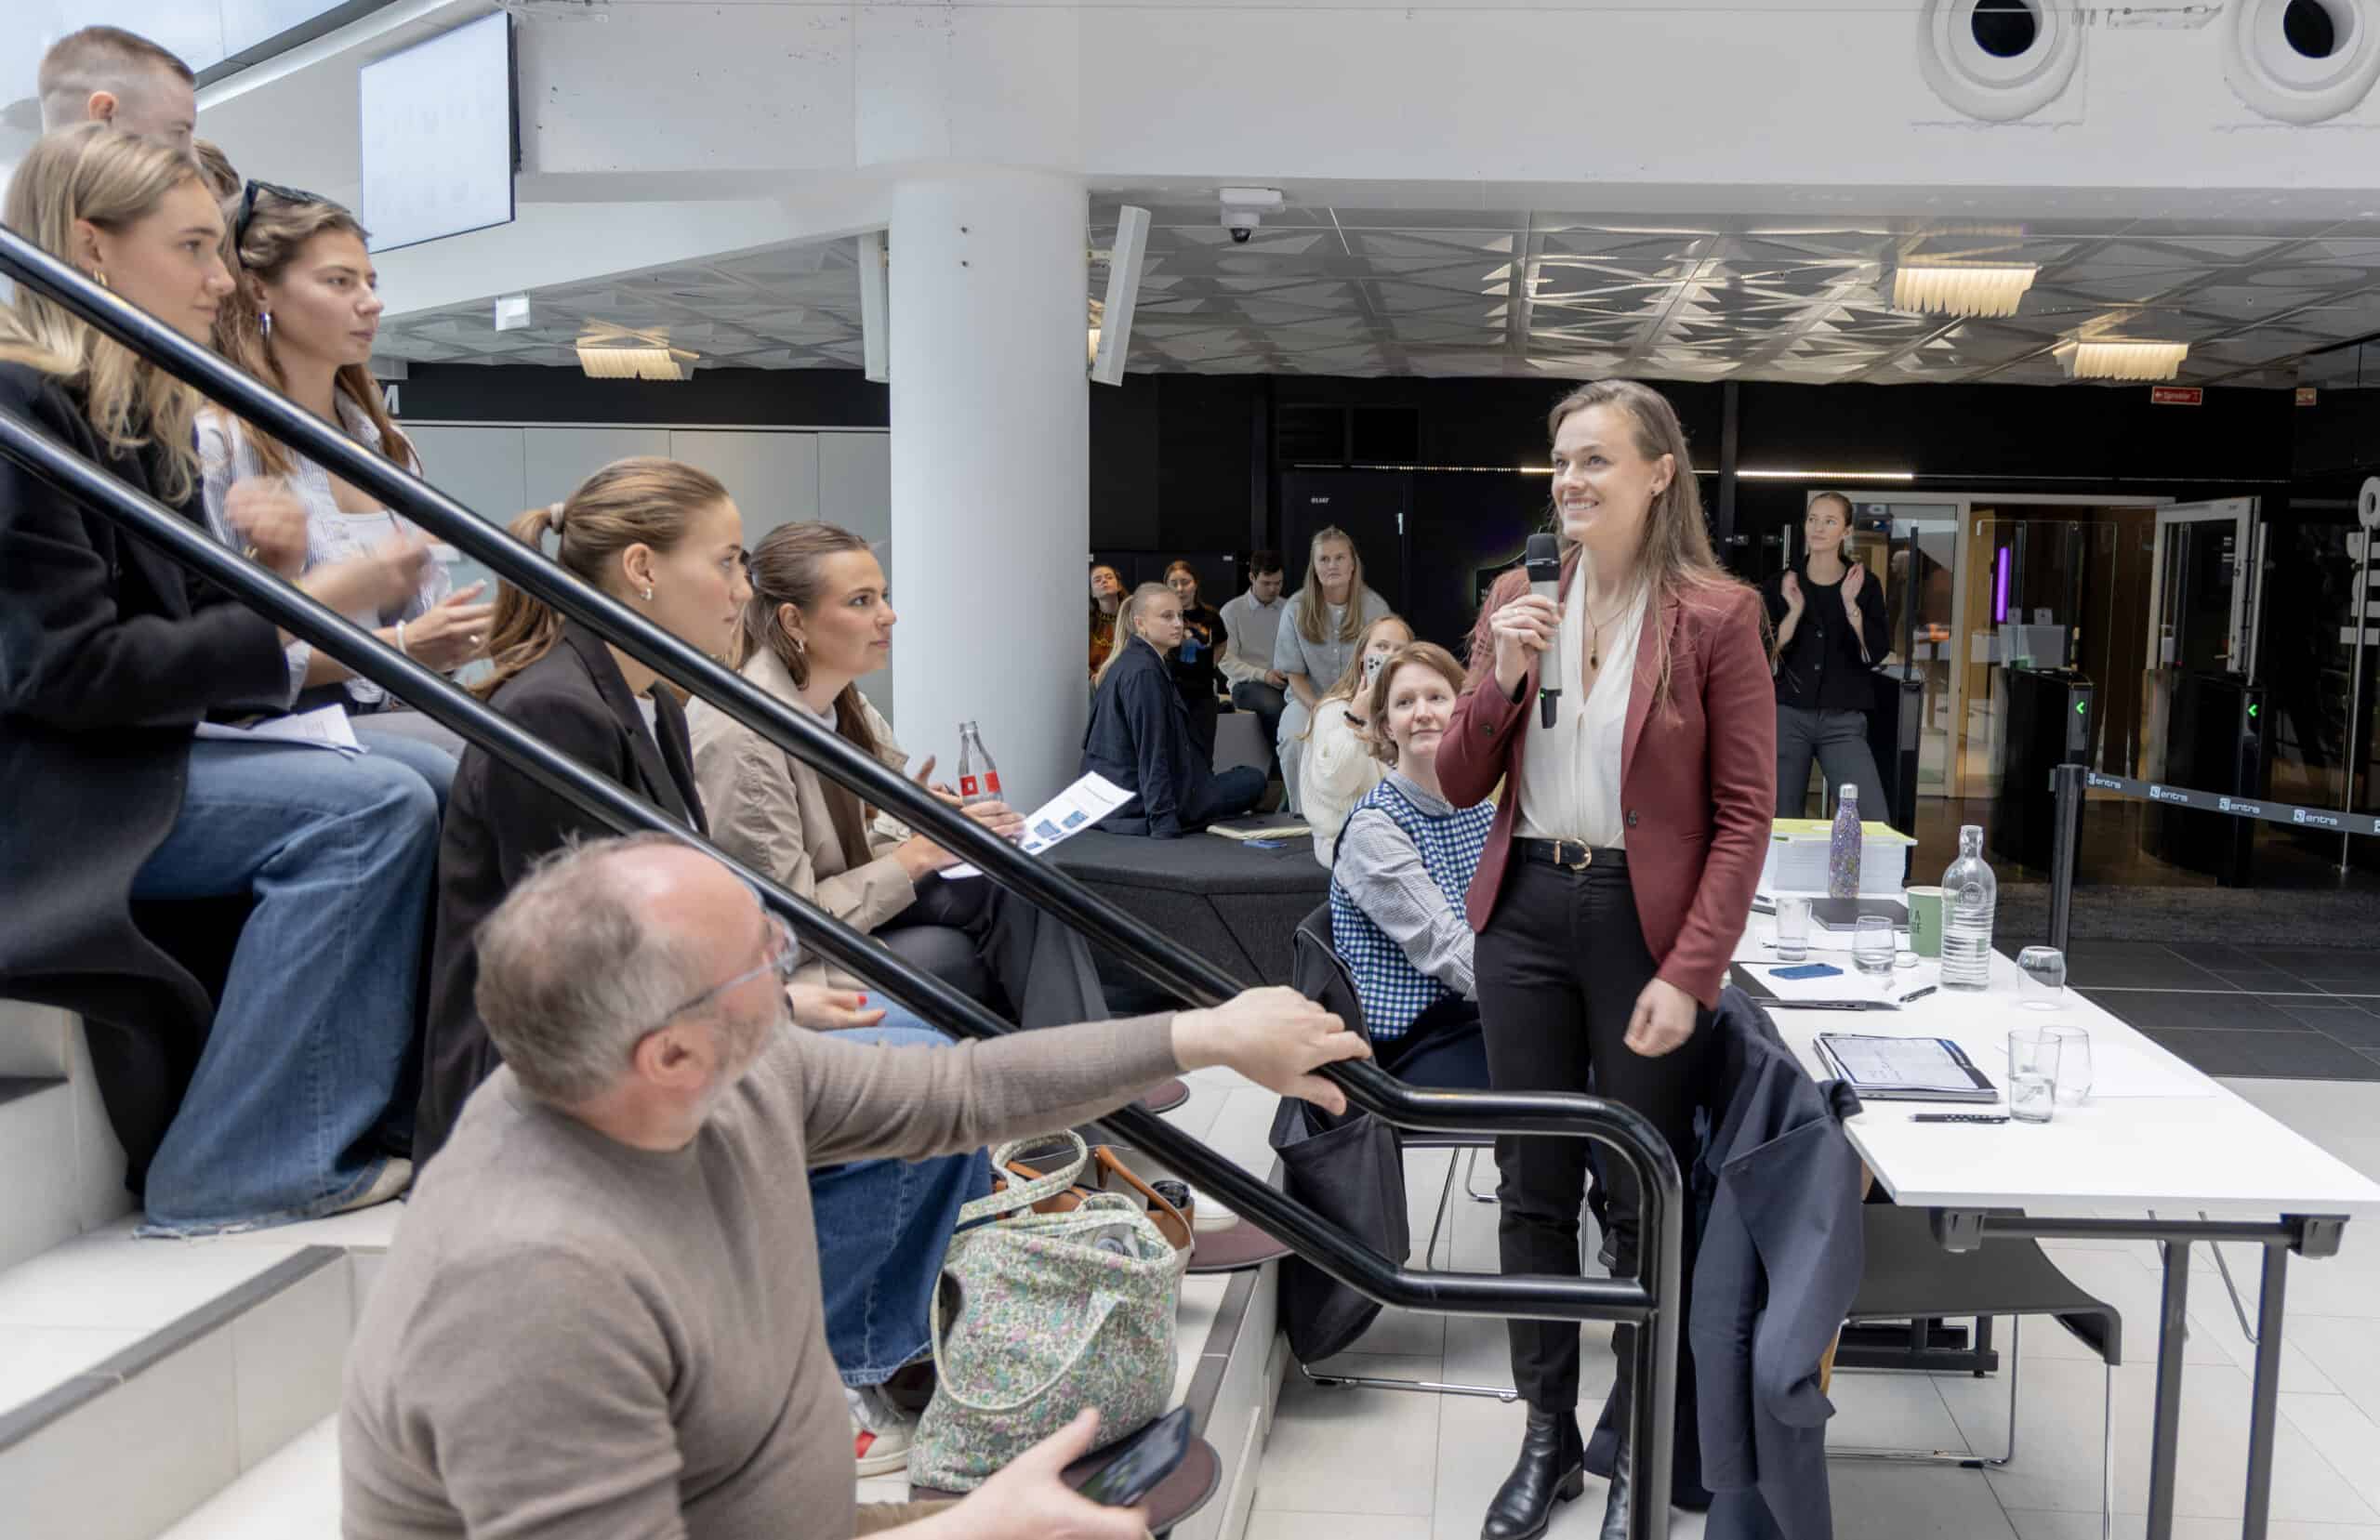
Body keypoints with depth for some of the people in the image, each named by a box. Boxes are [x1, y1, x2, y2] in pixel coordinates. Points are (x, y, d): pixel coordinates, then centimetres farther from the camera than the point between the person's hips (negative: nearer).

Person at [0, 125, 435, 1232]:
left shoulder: (139, 415, 12)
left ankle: (372, 1117, -3)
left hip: (131, 754, 9)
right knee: (372, 807, -22)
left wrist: (257, 569, -7)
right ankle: (242, 1175, -13)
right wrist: (302, 607, -21)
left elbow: (173, 641, 13)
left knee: (423, 786, -5)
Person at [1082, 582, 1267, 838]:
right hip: (1139, 808, -10)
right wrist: (1165, 823, -26)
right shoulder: (1145, 673, -20)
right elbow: (1151, 755, -24)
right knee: (1252, 780, -1)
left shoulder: (1124, 663, 12)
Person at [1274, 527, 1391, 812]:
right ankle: (1302, 813, -16)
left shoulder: (1375, 607, -3)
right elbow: (1294, 672, 1)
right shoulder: (1297, 608, -3)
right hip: (1309, 698, 1)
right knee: (1294, 738, -32)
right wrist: (1318, 709, -18)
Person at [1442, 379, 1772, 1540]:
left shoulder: (1715, 616, -6)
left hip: (1645, 921, -4)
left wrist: (1688, 974, -15)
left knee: (1643, 1199, 7)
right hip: (1525, 911, 4)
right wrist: (1502, 676, -11)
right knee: (1534, 1186, 11)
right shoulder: (1516, 601, 7)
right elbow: (1459, 784, 7)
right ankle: (1547, 1435, 28)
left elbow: (1745, 816, -7)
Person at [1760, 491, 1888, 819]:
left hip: (1844, 722, 0)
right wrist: (1795, 610, -13)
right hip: (1787, 717, 0)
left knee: (1873, 824, -11)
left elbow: (1875, 654, -3)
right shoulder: (1780, 585, 5)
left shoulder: (1865, 584, 6)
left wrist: (1850, 603, -13)